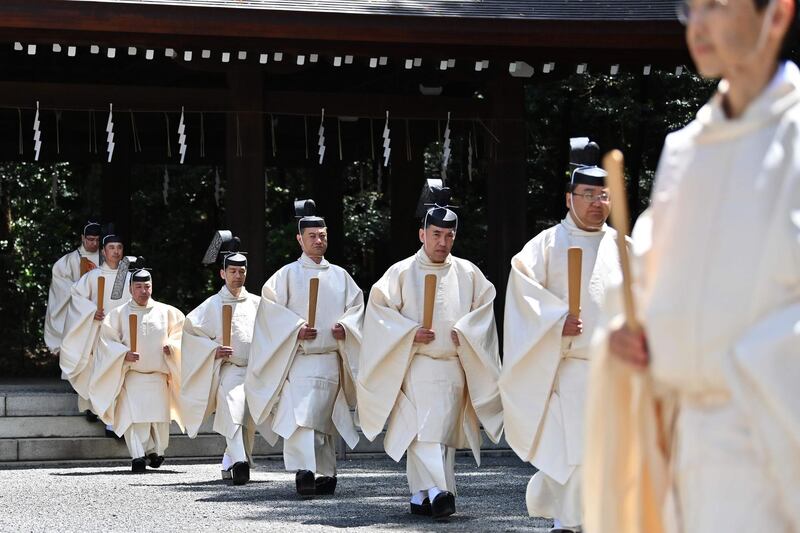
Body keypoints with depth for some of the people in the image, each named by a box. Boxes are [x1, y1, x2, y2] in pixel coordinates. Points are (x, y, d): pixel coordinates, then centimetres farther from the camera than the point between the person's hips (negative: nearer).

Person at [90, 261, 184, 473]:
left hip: (158, 376, 2)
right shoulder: (119, 314, 3)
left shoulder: (166, 312, 8)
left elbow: (180, 333, 15)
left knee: (159, 417, 1)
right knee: (134, 416, -16)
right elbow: (106, 339, 2)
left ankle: (155, 451, 24)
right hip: (131, 375, -2)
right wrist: (123, 354, -13)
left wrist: (171, 346, -4)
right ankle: (138, 457, -18)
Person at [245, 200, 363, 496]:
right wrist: (296, 328, -14)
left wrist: (345, 327, -5)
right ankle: (305, 471, -26)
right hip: (298, 358, -3)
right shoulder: (288, 274, 4)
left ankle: (325, 474, 17)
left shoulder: (339, 276, 14)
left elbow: (356, 306, 15)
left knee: (325, 419, 8)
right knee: (300, 413, -18)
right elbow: (271, 307, -1)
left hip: (331, 358, 3)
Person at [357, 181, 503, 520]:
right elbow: (379, 308, 1)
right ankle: (437, 492, -26)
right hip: (414, 364, -3)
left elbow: (484, 307, 13)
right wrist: (409, 332, -11)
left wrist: (465, 331, -5)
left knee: (443, 432, 3)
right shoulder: (402, 272, 1)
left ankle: (421, 495, 13)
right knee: (422, 430, -16)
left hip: (454, 367, 3)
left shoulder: (468, 274, 9)